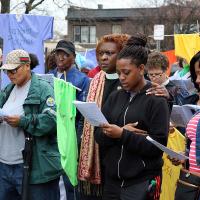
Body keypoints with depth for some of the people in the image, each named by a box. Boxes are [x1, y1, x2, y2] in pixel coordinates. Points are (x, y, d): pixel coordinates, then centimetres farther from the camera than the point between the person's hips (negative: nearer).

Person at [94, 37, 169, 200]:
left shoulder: (156, 100, -6)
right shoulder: (114, 98, 8)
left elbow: (158, 145, -13)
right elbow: (99, 136, 4)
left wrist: (123, 135, -20)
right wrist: (122, 131, -15)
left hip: (142, 181, -5)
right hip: (112, 179, 5)